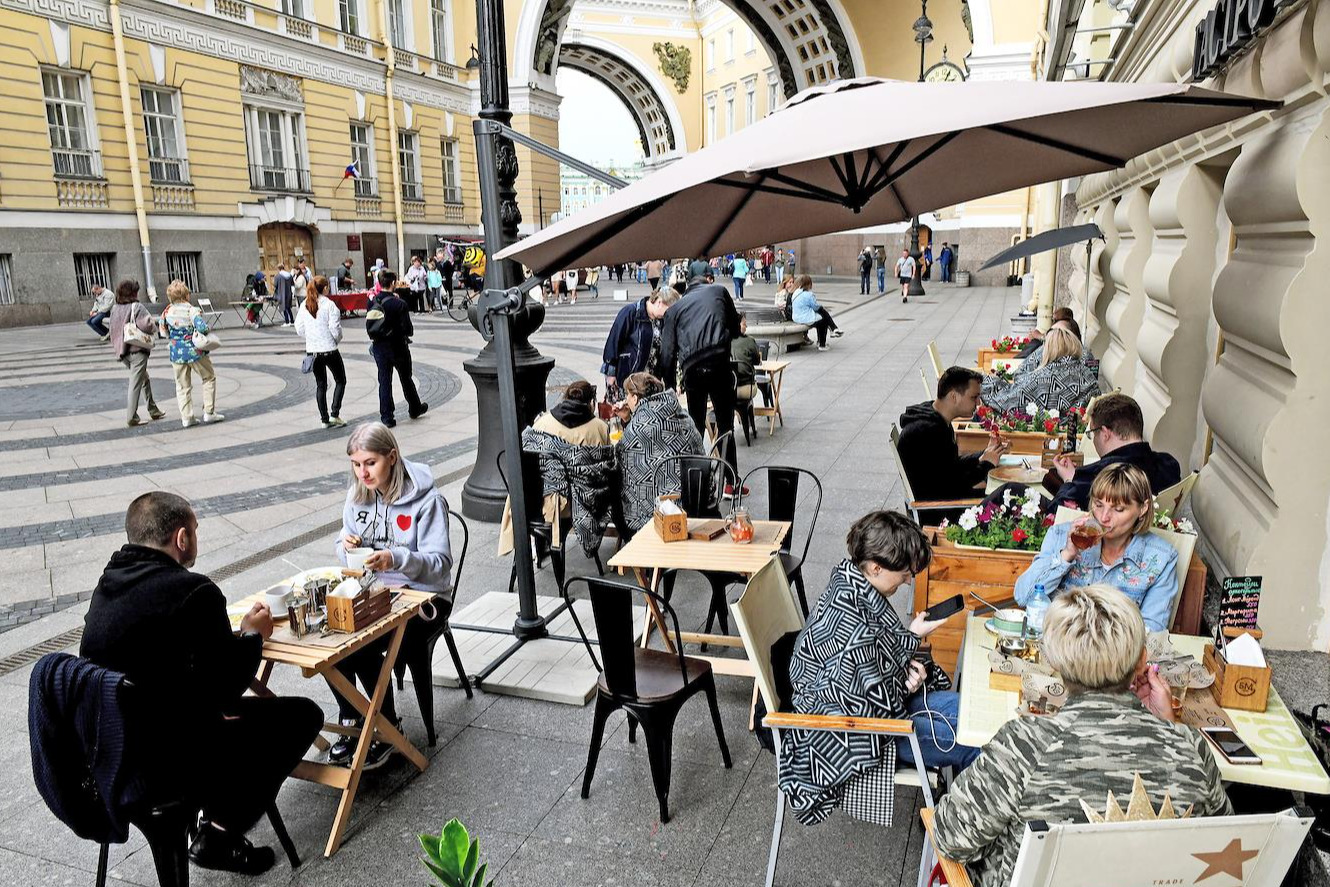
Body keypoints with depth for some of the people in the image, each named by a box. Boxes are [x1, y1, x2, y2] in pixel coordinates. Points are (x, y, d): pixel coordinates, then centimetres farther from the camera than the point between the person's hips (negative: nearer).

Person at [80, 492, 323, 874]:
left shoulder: (108, 583, 3)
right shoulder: (194, 591, -22)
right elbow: (228, 687, -15)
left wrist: (234, 634, 12)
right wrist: (253, 634, 2)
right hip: (163, 764, -8)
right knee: (303, 715, 3)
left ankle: (210, 816, 25)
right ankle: (218, 835, 9)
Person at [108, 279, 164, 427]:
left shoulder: (115, 309, 9)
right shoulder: (136, 307, -12)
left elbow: (114, 330, 13)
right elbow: (147, 325, -24)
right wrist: (154, 324, -4)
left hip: (122, 351, 7)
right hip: (137, 350, -7)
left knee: (145, 379, 21)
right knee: (135, 384, -3)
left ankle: (153, 409, 27)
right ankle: (131, 417, -2)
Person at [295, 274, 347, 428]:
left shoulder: (304, 305, 1)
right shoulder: (329, 305, -14)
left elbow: (299, 329, 3)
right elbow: (335, 329, -15)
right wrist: (337, 340, 5)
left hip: (312, 350, 5)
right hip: (329, 349, -5)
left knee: (320, 384, 13)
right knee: (340, 381, 11)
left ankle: (325, 419, 15)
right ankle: (335, 414, 0)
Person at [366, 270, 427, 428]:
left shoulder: (372, 302, -3)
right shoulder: (399, 304, -16)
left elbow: (369, 326, 3)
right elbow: (408, 329, -15)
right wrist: (409, 332, 4)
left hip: (379, 347, 3)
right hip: (397, 346, -3)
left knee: (384, 381, 8)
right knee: (406, 379, 15)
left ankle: (387, 417, 7)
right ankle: (415, 409, 31)